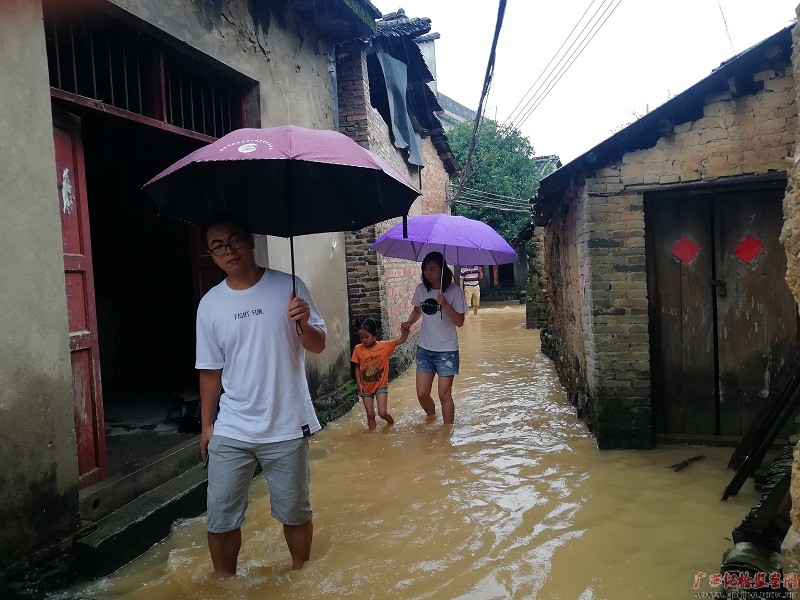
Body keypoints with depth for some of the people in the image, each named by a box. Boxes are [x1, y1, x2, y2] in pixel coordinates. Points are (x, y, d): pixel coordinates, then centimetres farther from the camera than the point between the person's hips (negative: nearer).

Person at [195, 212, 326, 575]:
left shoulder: (288, 287, -6)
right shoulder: (210, 304, 0)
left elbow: (318, 346, -3)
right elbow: (211, 369, 7)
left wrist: (305, 324, -25)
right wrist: (206, 423, 9)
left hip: (286, 427, -1)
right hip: (230, 431, 2)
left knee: (295, 512, 13)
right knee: (220, 518, 9)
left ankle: (301, 574, 37)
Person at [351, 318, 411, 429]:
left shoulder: (384, 346, -11)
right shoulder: (358, 349, -8)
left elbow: (401, 340, -13)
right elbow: (357, 368, 2)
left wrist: (405, 331, -33)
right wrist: (359, 384, -4)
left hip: (380, 386, -2)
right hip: (366, 388, 2)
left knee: (382, 413, -8)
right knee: (370, 414, 6)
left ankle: (392, 423, 24)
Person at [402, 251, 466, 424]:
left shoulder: (454, 291, -11)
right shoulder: (421, 289, 1)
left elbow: (460, 322, -17)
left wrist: (445, 304, -30)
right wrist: (409, 322, -2)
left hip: (446, 350, -4)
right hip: (424, 349, 4)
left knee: (444, 394, -1)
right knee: (422, 394, 5)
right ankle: (432, 418, 36)